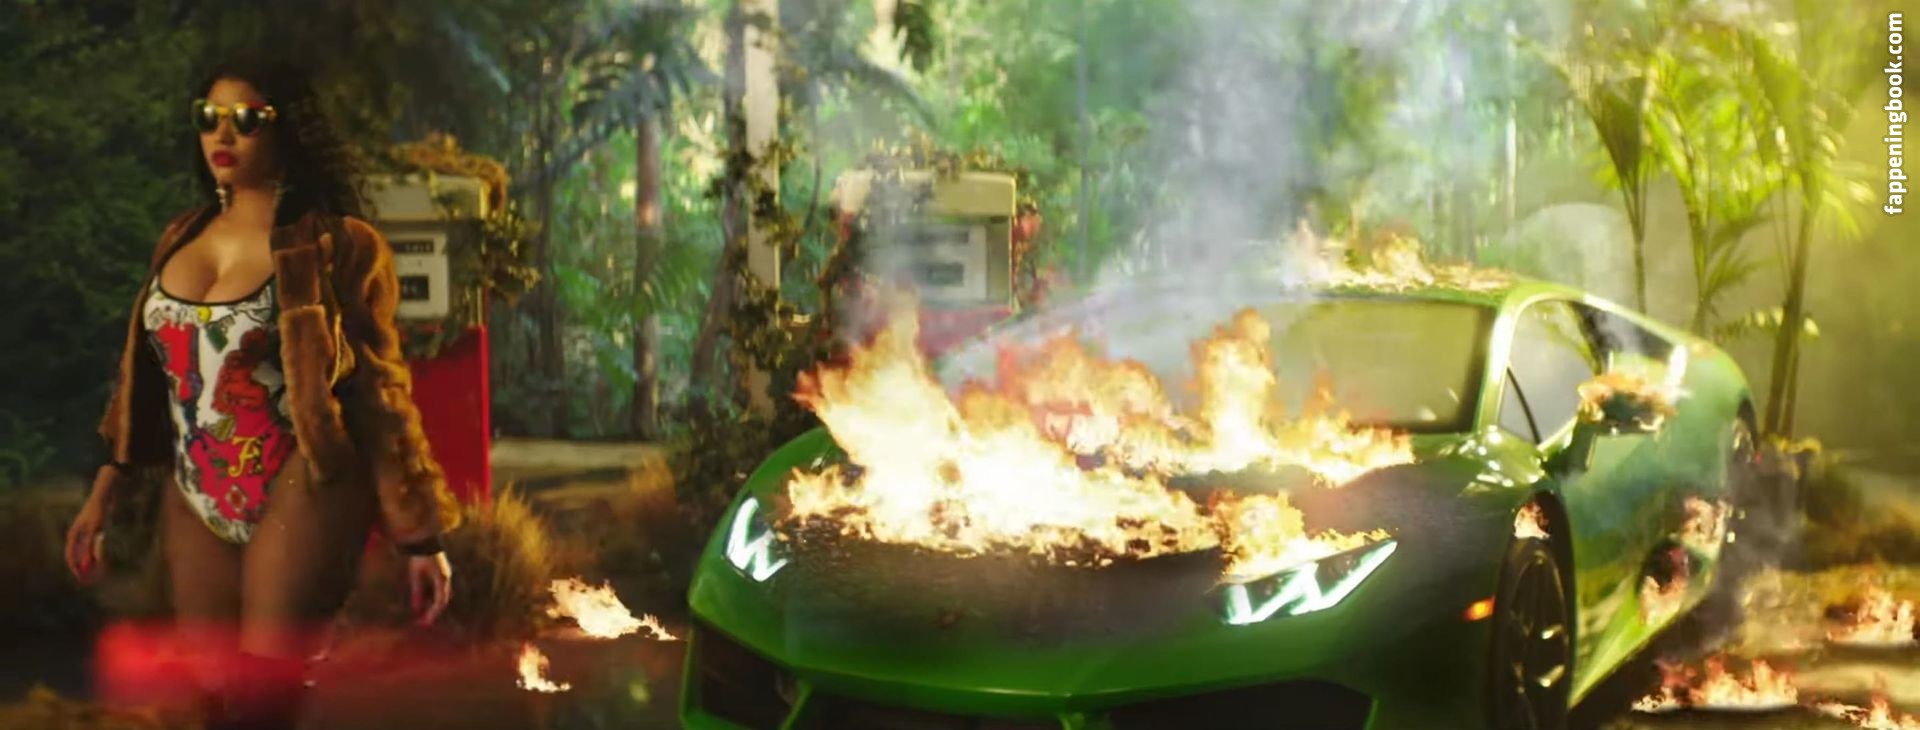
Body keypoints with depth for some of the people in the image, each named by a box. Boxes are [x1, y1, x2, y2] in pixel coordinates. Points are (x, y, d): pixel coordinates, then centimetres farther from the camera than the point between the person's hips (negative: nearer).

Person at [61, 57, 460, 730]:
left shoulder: (335, 246, -8)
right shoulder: (181, 239, 11)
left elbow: (378, 387, -8)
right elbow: (149, 375, 16)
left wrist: (419, 534, -9)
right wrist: (107, 490, 13)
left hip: (300, 495, -6)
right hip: (195, 503, 6)